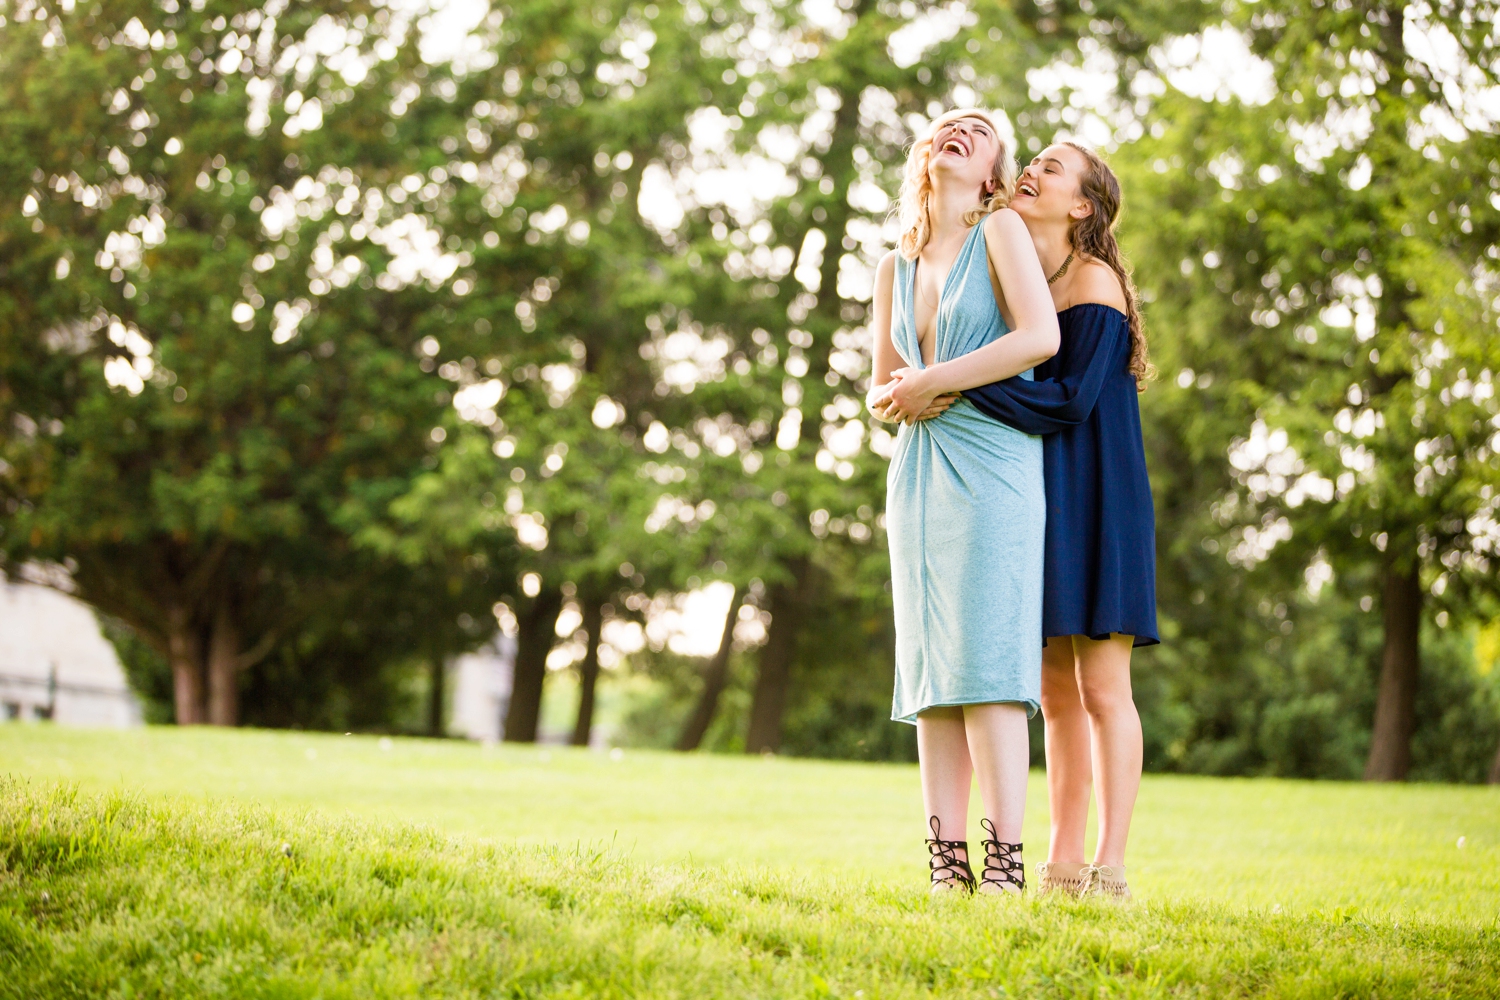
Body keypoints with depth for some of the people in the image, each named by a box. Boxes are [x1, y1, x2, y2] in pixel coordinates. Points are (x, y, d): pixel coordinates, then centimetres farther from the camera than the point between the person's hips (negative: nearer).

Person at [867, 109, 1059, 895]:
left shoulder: (1001, 231, 3)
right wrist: (894, 399, -2)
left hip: (990, 464, -6)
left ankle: (1005, 862, -16)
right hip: (917, 469, 6)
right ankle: (947, 864, 0)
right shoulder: (896, 269, 19)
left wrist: (935, 382, -10)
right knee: (928, 667, 0)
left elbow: (1041, 336, -12)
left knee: (985, 658, -14)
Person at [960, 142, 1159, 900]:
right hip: (1036, 500, 7)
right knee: (1056, 691, 8)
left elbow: (1072, 398, -19)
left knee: (1100, 687, -7)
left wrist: (959, 389, -22)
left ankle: (1109, 867, -5)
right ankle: (1062, 864, 12)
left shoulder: (1093, 281, -8)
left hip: (1093, 500, -7)